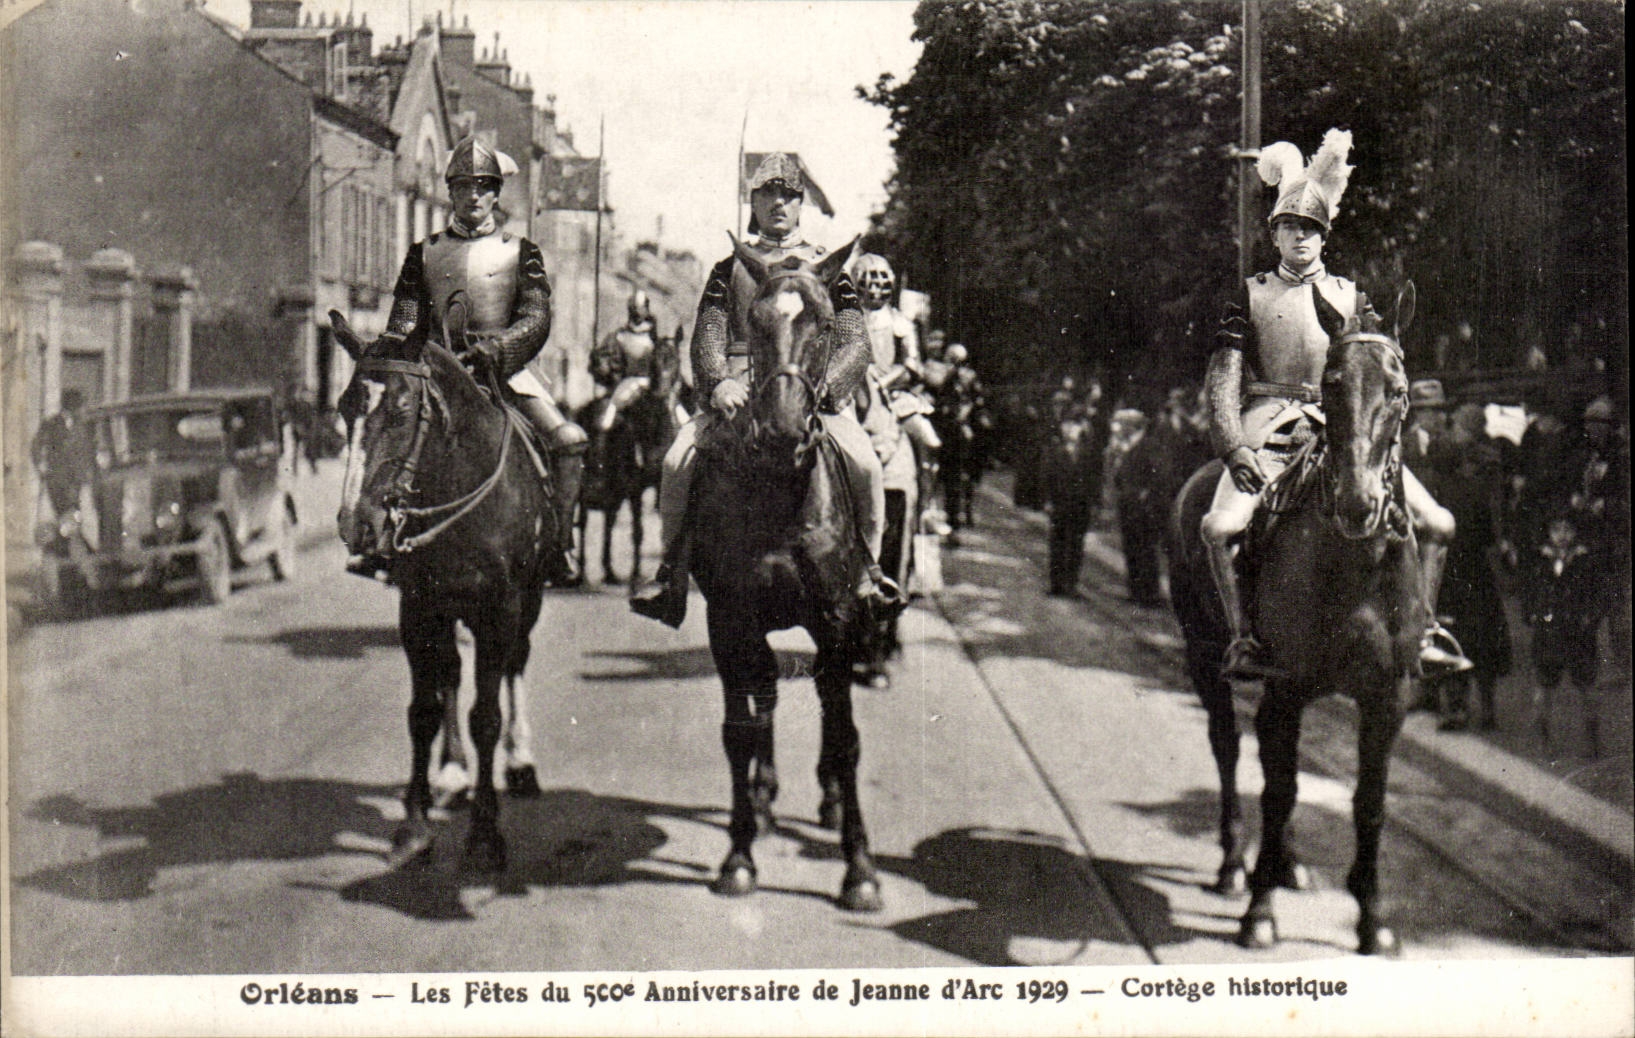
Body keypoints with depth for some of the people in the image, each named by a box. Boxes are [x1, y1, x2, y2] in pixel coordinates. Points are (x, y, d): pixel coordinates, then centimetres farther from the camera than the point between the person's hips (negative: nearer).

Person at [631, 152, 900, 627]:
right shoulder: (729, 270, 16)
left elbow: (855, 346, 4)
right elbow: (707, 339, 7)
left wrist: (821, 385, -17)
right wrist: (718, 383, -16)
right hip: (741, 390, 1)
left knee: (864, 460, -26)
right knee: (679, 458, -22)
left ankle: (868, 565, -5)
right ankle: (671, 567, -6)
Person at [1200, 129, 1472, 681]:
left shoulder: (1352, 298, 17)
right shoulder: (1251, 295, 10)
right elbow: (1223, 379, 2)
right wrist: (1232, 447, -14)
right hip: (1268, 433, -2)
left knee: (1436, 523, -8)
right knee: (1219, 527, -27)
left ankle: (1422, 633, 7)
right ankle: (1244, 639, -12)